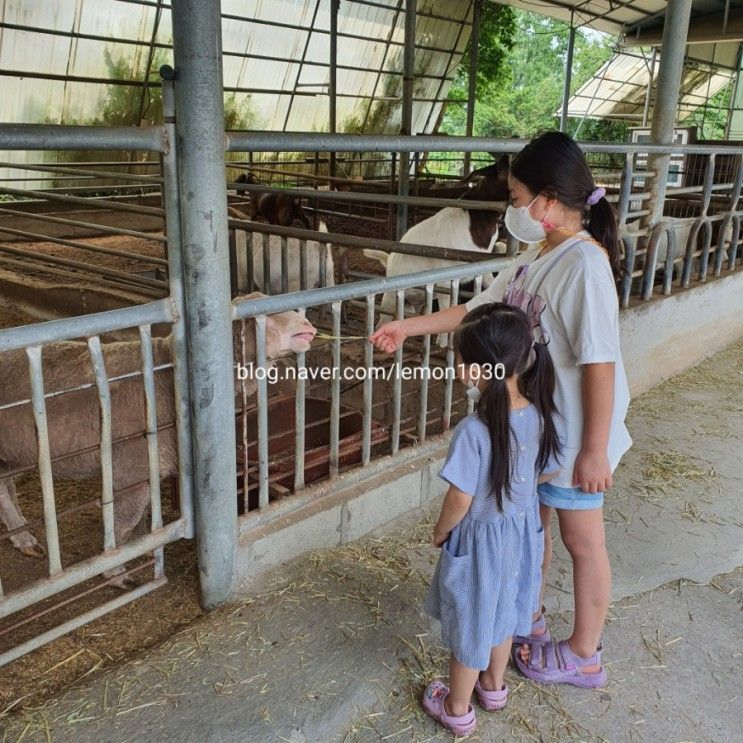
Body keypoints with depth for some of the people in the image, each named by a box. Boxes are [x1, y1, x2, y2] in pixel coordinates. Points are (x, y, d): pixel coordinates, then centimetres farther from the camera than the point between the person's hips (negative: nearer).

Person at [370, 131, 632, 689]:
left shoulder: (584, 264, -24)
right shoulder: (537, 255, 3)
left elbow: (600, 364, -25)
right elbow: (479, 309, 11)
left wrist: (594, 451, -22)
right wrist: (408, 327, 10)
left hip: (572, 436, -8)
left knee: (582, 540, 10)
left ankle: (583, 655, 31)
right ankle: (530, 617, 46)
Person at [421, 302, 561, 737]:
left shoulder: (474, 430, -33)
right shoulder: (539, 415, -13)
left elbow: (460, 499, -25)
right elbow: (543, 473, 2)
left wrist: (441, 530, -5)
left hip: (481, 540, -6)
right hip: (522, 530, 6)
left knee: (471, 622, 15)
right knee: (502, 611, 28)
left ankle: (458, 709, 37)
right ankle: (494, 685, 50)